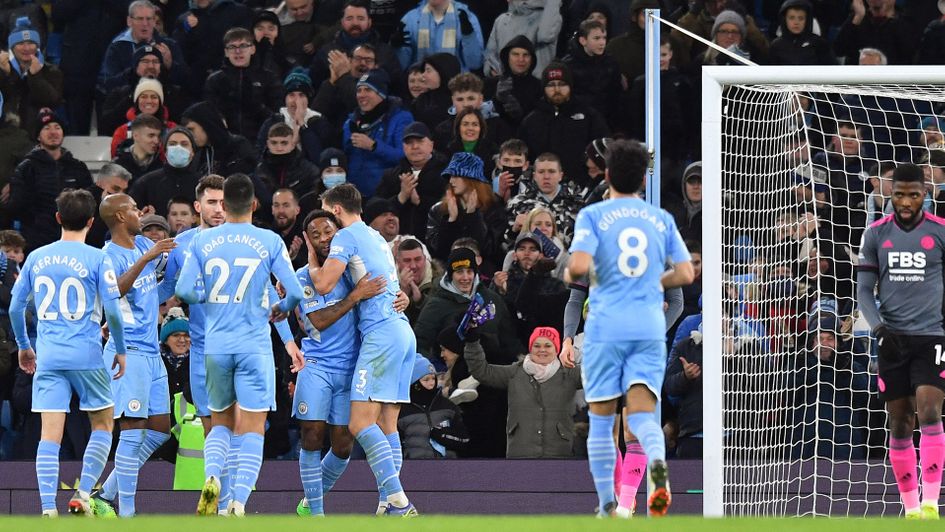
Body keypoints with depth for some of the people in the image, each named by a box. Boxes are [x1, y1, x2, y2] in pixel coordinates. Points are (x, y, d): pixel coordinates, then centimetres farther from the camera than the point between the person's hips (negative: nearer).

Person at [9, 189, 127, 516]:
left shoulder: (37, 258, 7)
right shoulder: (97, 259, -5)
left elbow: (15, 307, 11)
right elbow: (113, 311, -9)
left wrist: (23, 347, 26)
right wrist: (121, 350, 5)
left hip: (48, 356, 3)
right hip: (87, 356, -3)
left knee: (50, 434, 0)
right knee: (103, 425, 14)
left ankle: (48, 510, -9)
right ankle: (83, 495, 1)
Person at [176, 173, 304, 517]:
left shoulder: (202, 241, 2)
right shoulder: (270, 242, -3)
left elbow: (184, 291, -3)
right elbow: (295, 292, -4)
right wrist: (281, 309, 18)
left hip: (215, 346, 2)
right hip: (254, 346, -2)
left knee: (220, 423, 18)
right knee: (251, 430, 1)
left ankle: (212, 477, -10)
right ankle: (239, 503, -12)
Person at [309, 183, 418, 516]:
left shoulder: (347, 236, -3)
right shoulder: (377, 238, 25)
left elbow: (324, 284, -11)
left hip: (381, 334, -9)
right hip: (403, 330, 9)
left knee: (361, 424, -12)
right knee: (386, 425, 7)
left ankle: (400, 503, -22)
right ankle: (392, 504, 1)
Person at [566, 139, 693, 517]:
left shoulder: (592, 216, 0)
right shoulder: (661, 219, 11)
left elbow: (579, 266, -14)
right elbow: (685, 274, 10)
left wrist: (569, 276, 9)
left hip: (606, 326, -2)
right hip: (650, 327, 2)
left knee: (601, 419, 10)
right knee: (642, 413, -4)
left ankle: (608, 507, 12)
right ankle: (657, 461, -38)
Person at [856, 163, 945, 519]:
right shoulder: (876, 234, 6)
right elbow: (864, 289, 6)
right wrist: (876, 324, -11)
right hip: (892, 339, 2)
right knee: (899, 423, 4)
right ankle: (910, 507, 11)